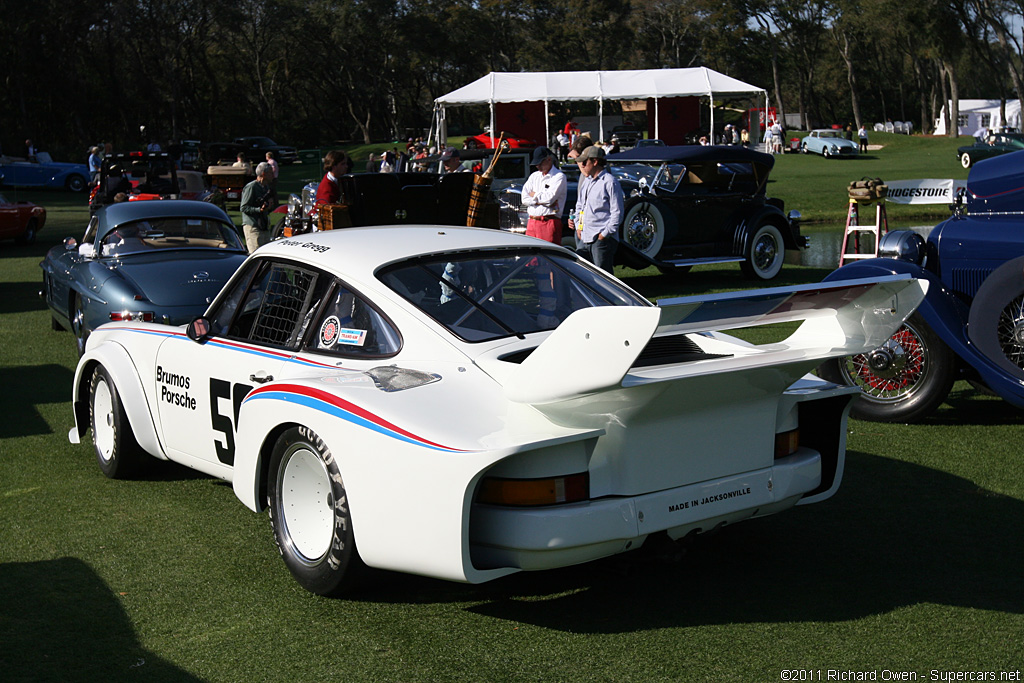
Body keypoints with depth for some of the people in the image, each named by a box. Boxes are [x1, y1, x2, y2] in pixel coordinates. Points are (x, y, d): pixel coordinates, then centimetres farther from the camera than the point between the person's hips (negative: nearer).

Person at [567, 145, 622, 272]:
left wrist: (604, 234, -14)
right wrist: (578, 227, 13)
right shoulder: (586, 181, 17)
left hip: (603, 240, -8)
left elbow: (617, 213, -11)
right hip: (584, 239, 8)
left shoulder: (610, 182, -8)